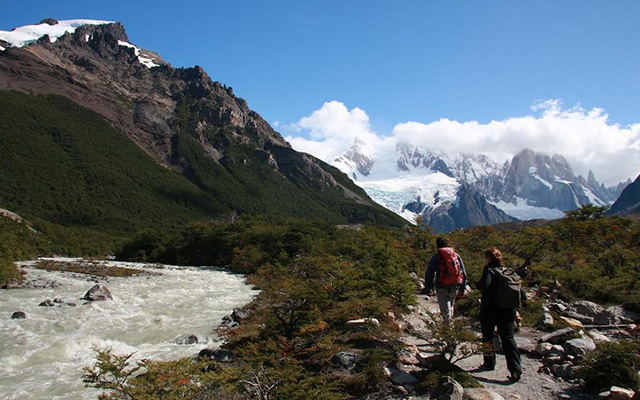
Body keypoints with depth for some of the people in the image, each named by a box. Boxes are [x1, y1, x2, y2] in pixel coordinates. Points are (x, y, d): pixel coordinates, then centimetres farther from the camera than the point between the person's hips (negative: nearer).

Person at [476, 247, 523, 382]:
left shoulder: (489, 269, -11)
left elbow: (484, 285, -24)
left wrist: (477, 284, -5)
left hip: (489, 309, -5)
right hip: (508, 309, 5)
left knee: (487, 336, 13)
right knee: (508, 338, 5)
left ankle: (489, 363, 24)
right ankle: (515, 367, -7)